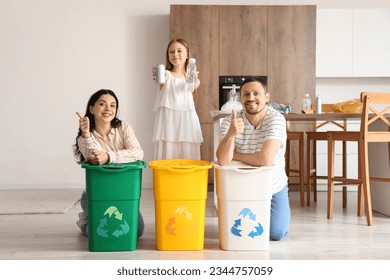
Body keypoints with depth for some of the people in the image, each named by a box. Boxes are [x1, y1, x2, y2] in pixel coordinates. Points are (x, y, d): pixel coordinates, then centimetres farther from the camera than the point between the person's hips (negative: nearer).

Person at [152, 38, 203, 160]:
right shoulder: (167, 74, 1)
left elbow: (193, 103, 14)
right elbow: (163, 79, -24)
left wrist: (195, 88, -5)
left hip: (187, 123, 3)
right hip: (169, 122, -3)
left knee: (188, 157, 2)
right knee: (168, 157, -7)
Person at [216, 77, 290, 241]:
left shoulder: (276, 119, -22)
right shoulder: (230, 121, -16)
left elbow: (266, 159, -34)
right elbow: (223, 161, -27)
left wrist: (235, 156, -19)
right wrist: (230, 134, -45)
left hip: (273, 187, -1)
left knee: (276, 234, -3)